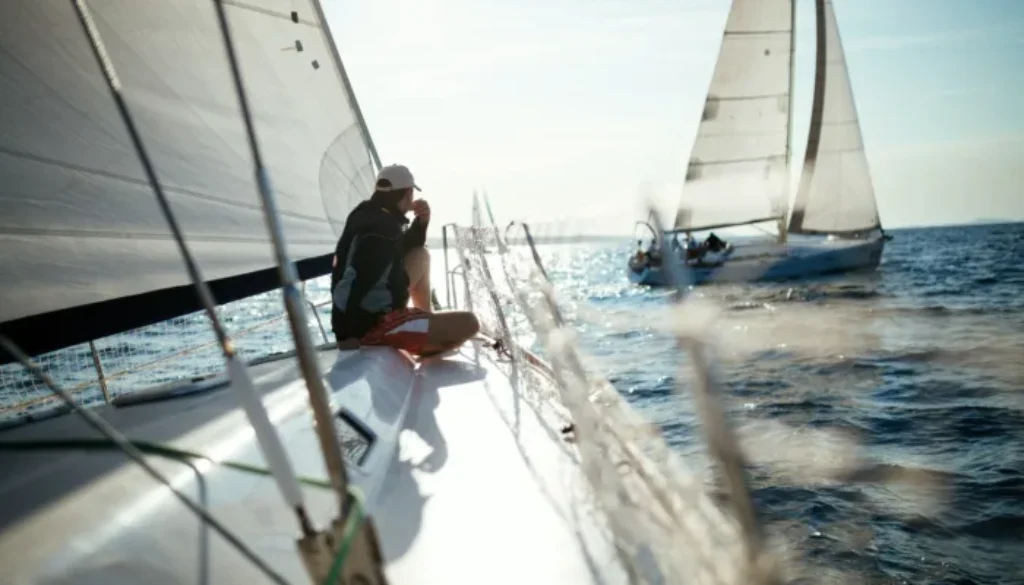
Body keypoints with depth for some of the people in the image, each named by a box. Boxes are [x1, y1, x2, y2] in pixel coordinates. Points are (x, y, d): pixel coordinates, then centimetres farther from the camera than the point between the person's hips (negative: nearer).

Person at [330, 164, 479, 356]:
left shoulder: (369, 214, 6)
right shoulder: (382, 229, -24)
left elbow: (403, 250, 20)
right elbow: (359, 285, -31)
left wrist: (421, 223, 2)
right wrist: (347, 334, -29)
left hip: (371, 311, 10)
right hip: (370, 324, -10)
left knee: (420, 256, 24)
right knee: (469, 324, -15)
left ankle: (428, 318, 27)